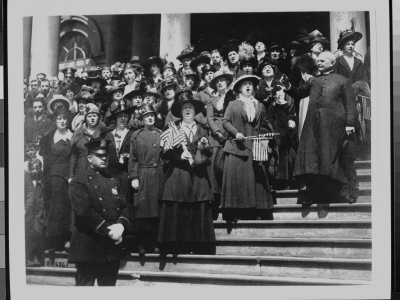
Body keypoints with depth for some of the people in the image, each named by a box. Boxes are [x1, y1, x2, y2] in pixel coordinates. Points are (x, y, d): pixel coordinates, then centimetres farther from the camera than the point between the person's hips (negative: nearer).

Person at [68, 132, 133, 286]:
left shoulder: (113, 182, 19)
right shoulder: (79, 182, -5)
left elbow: (126, 207, 11)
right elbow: (84, 211, -17)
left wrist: (121, 224, -10)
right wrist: (107, 231, -18)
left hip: (113, 248, 7)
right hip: (89, 248, -7)